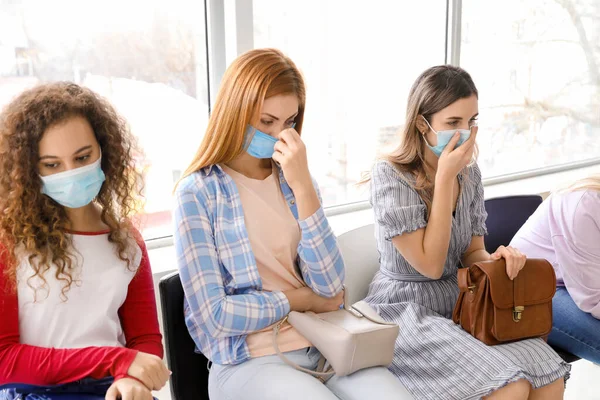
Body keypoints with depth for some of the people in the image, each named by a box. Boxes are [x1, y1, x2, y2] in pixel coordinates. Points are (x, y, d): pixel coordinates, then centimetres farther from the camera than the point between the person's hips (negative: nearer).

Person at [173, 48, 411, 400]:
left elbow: (331, 286, -4)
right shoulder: (198, 192, -6)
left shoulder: (293, 179, 8)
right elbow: (213, 315, -11)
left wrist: (302, 185, -11)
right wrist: (300, 299, -3)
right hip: (247, 360, -3)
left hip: (323, 344, 4)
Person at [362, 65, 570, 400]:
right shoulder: (390, 175, -14)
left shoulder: (470, 173, 5)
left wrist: (495, 259, -14)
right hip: (408, 311, -6)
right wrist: (445, 177, -19)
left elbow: (471, 252, 11)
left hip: (462, 302, 6)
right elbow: (430, 264, -18)